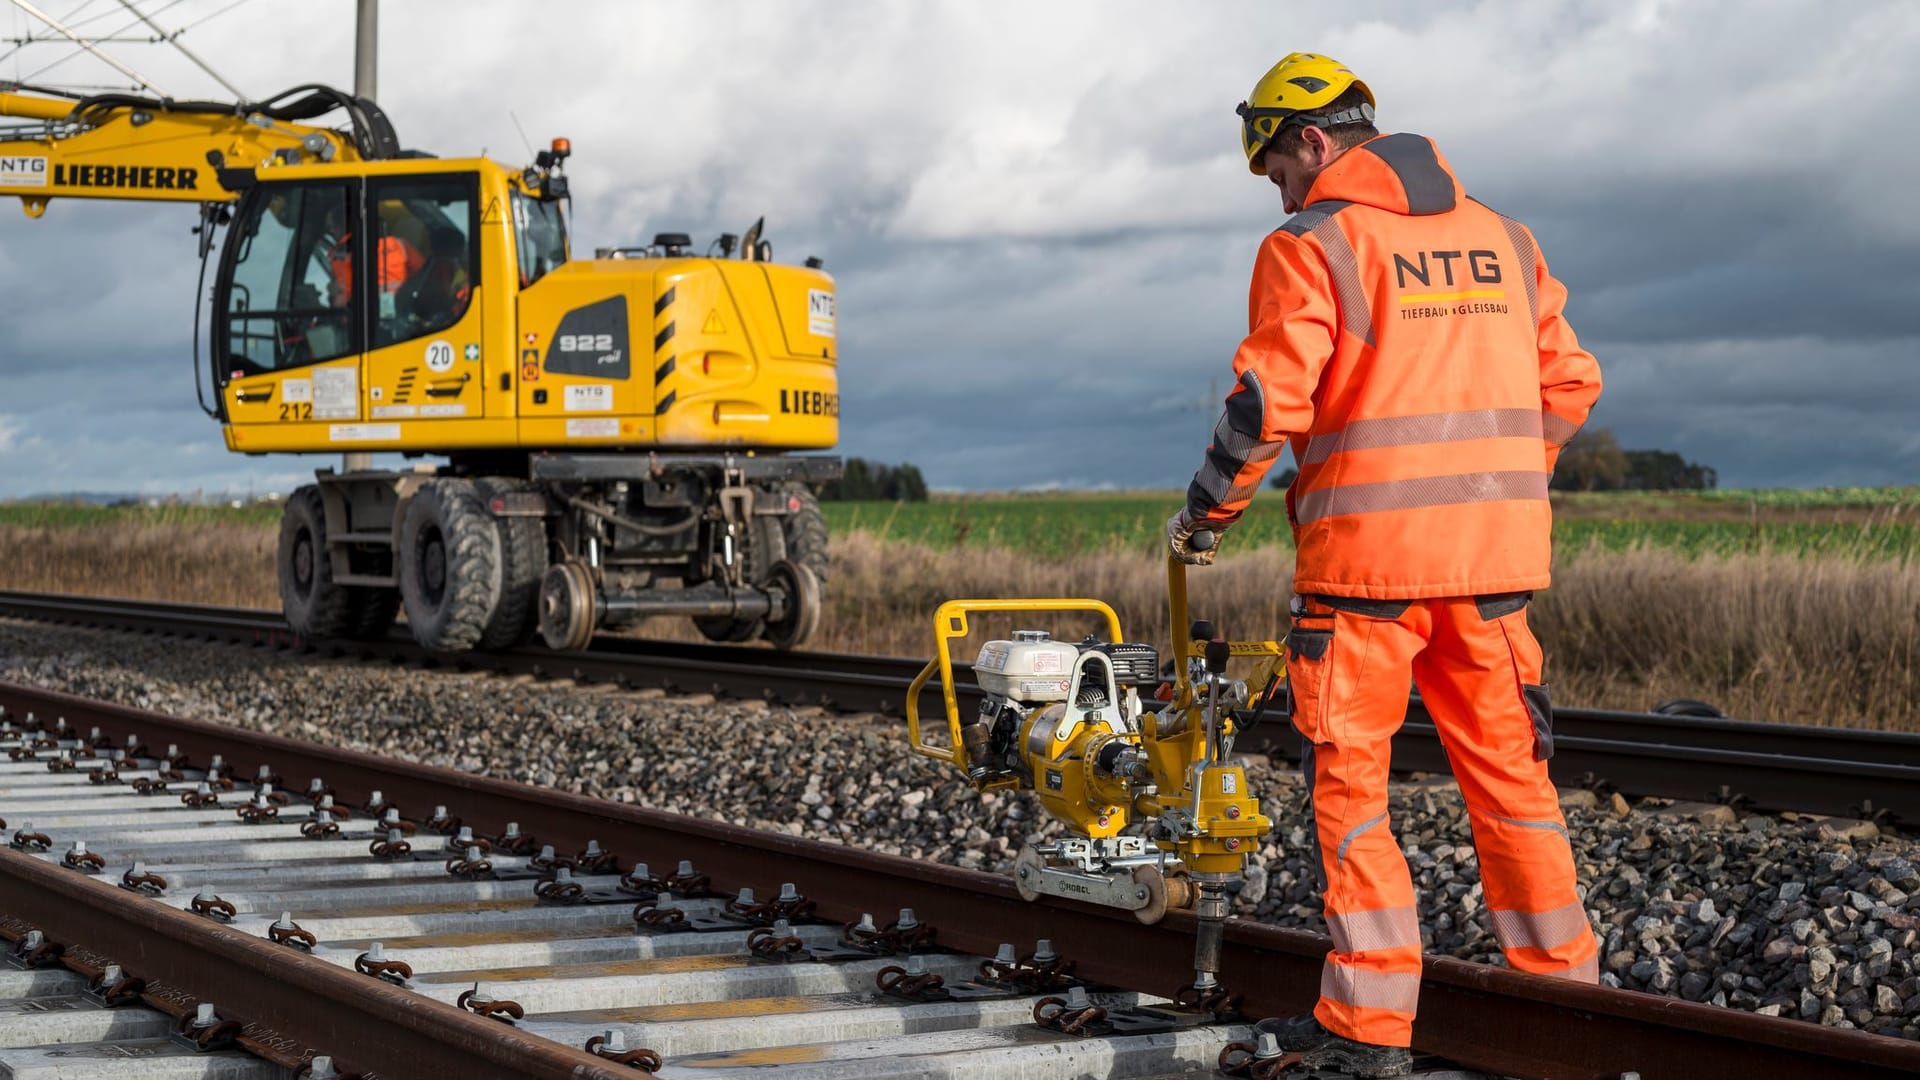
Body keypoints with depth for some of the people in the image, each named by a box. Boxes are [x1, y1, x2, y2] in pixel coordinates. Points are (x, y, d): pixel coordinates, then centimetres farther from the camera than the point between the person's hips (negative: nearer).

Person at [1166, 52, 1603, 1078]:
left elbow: (1268, 401, -12)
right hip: (1496, 554, 6)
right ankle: (1562, 986, 20)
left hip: (1368, 551, -6)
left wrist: (1204, 512, 2)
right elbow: (1569, 384, 15)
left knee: (1348, 779, 3)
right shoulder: (1503, 238, 14)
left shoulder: (1311, 246, -5)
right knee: (1507, 767, 14)